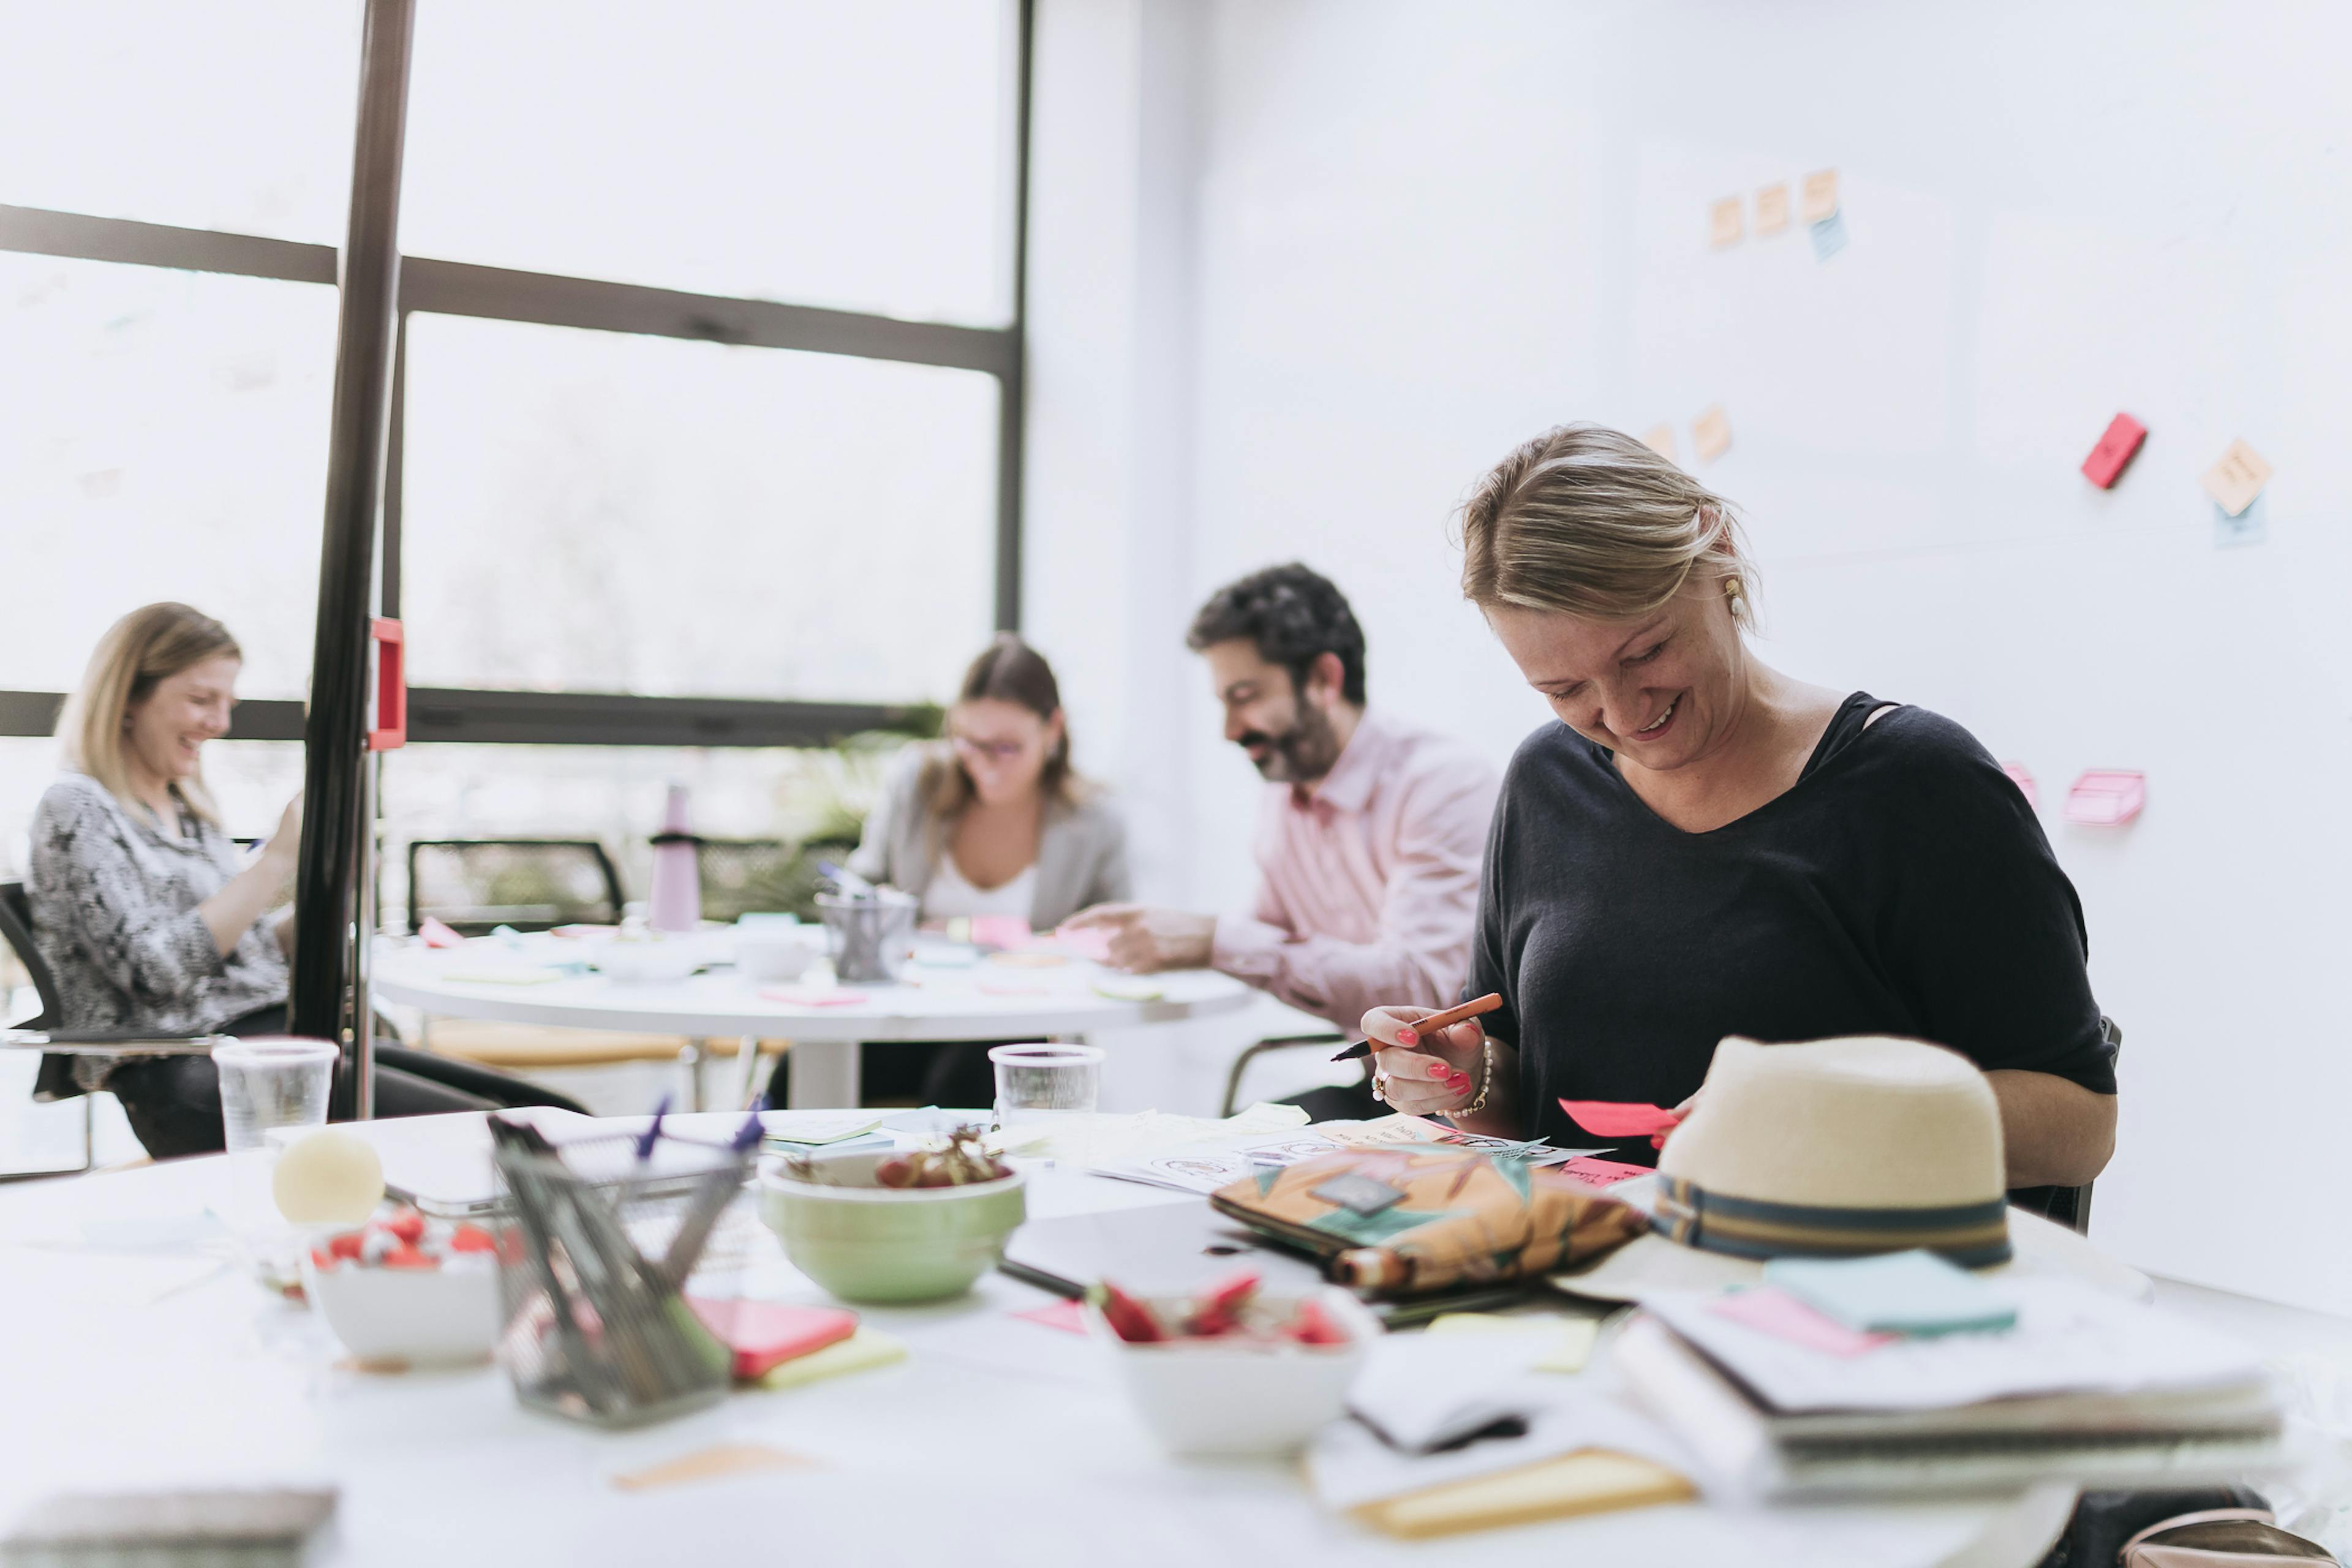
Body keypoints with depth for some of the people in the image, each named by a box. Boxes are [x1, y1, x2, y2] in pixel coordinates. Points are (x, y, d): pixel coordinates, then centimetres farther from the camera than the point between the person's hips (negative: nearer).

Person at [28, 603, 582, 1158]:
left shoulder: (192, 810, 22)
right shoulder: (76, 810, -2)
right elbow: (156, 971, -15)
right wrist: (277, 859, -13)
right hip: (187, 1070, -8)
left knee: (545, 1113, -12)